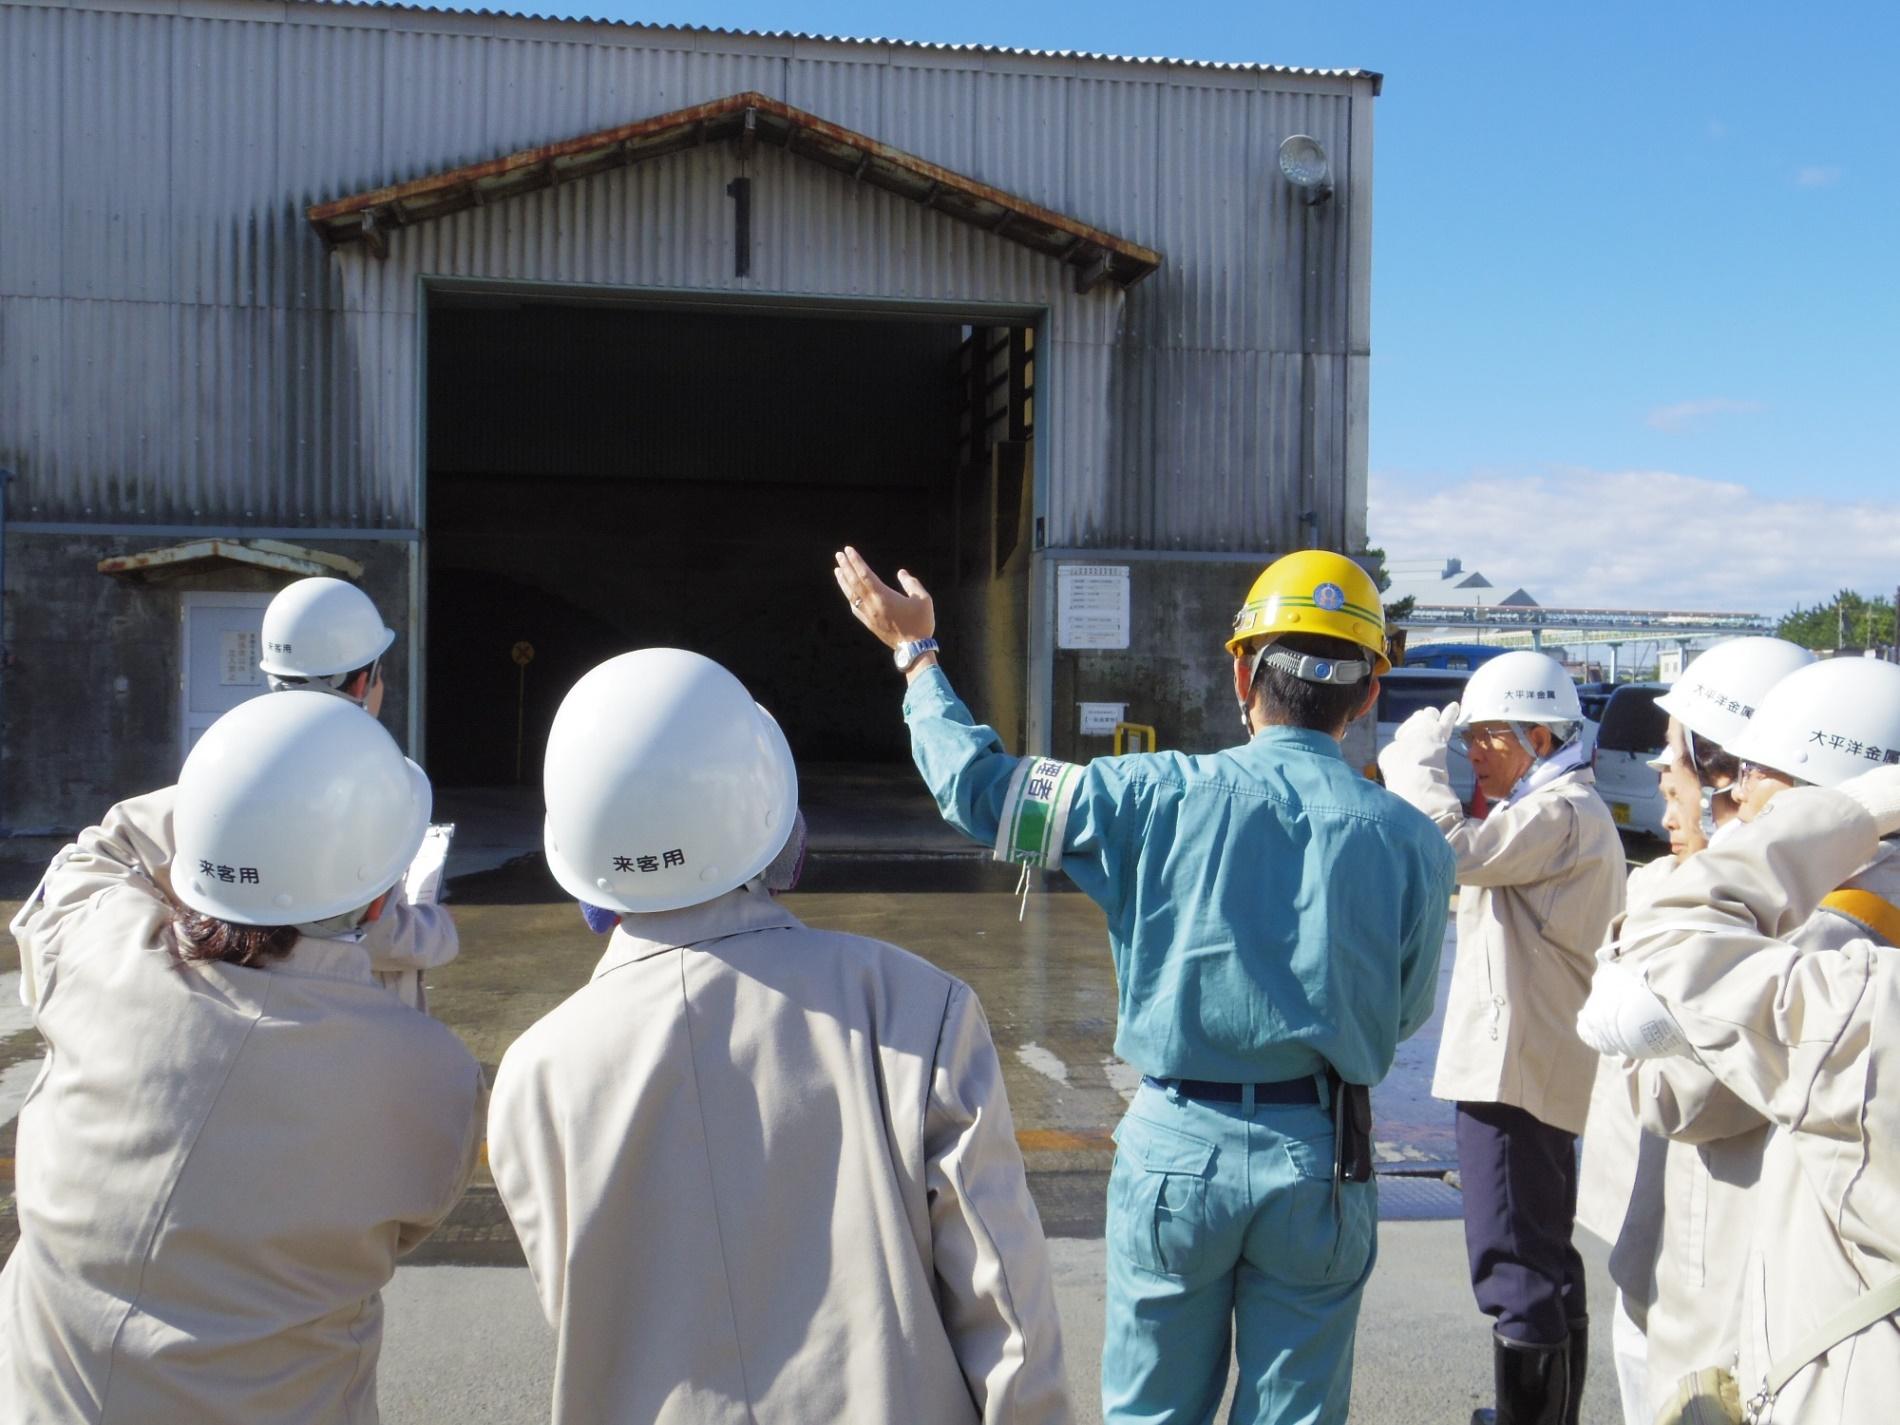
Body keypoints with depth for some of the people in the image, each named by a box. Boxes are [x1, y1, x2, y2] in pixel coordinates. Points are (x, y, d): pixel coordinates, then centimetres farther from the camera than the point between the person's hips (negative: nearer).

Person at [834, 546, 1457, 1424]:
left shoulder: (1159, 795, -12)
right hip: (1322, 1160, 1)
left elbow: (978, 788, -4)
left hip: (1178, 1147, 0)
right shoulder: (1411, 841, -7)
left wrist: (914, 651, 10)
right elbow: (1405, 1014, 4)